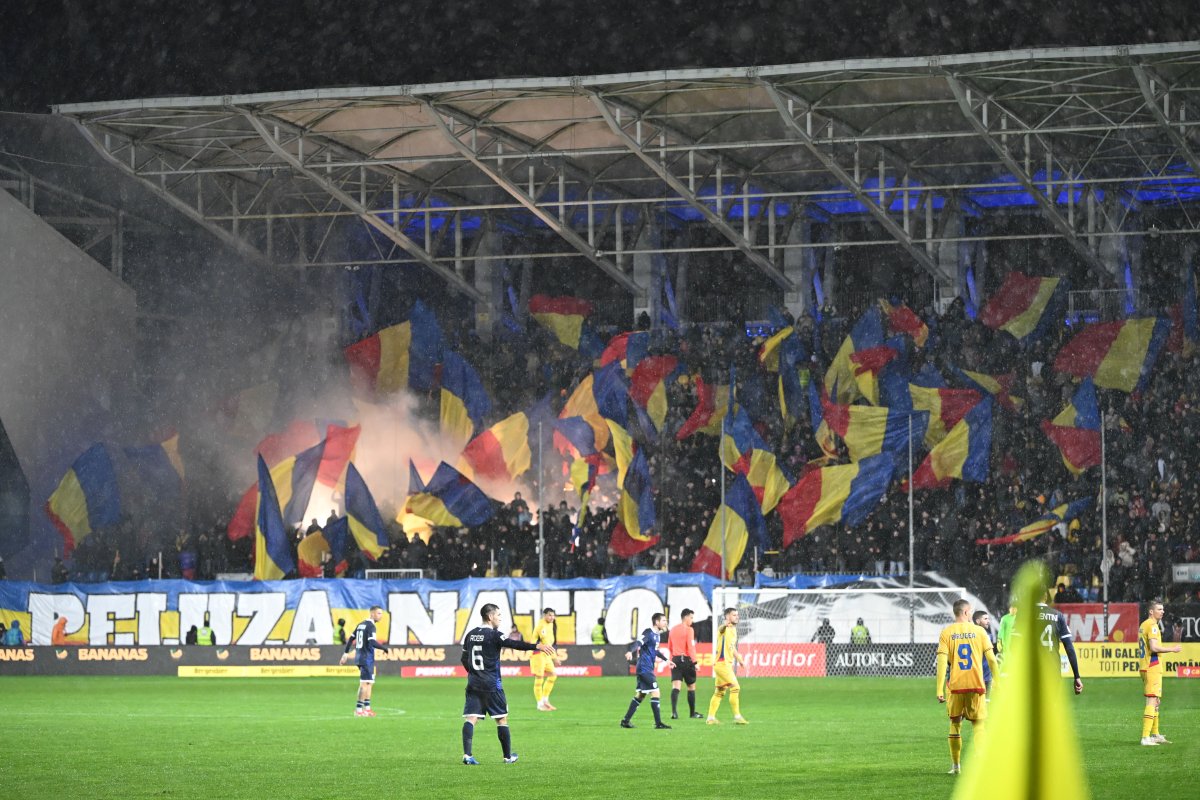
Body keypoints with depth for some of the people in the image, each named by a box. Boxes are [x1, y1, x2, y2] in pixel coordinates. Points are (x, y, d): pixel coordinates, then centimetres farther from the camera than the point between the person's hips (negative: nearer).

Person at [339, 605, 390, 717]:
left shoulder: (361, 625, 14)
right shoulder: (370, 626, -14)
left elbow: (351, 639, 18)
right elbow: (372, 642, -25)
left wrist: (346, 653, 24)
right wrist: (385, 648, -13)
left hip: (360, 658, 9)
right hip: (367, 658, -9)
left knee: (370, 683, 16)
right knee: (365, 683, -7)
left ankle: (367, 708, 17)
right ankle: (358, 709, -8)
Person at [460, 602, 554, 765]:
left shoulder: (470, 635, 11)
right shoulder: (493, 635, -9)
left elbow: (464, 659, 19)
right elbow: (513, 644, -24)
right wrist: (537, 646, -30)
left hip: (473, 684, 5)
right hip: (492, 685, -5)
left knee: (470, 719, -3)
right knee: (502, 719, 8)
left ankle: (467, 755, -17)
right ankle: (508, 756, 14)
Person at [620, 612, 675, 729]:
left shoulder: (657, 634, 16)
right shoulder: (648, 633, -13)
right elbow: (638, 643, -29)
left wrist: (666, 660, 42)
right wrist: (631, 652, -48)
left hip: (647, 669, 10)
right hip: (645, 668, -10)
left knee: (640, 695, 13)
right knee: (655, 693, -10)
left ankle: (625, 721, 17)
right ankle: (658, 723, -9)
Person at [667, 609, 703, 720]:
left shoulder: (673, 630, 13)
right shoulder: (688, 630, -7)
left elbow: (669, 647, 21)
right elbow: (691, 647, -14)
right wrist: (695, 662, -14)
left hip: (675, 659, 5)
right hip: (686, 659, -5)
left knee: (676, 686, -6)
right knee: (691, 686, 10)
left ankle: (674, 711, -24)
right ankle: (692, 713, 18)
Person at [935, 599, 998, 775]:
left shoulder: (946, 633, -1)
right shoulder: (978, 631, 0)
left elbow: (942, 662, -8)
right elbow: (991, 659, 0)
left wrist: (940, 690, -9)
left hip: (956, 686, 0)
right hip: (976, 684, 0)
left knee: (955, 723, 13)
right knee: (978, 723, 7)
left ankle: (956, 765, 15)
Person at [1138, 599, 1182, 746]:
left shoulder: (1143, 625, 17)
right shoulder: (1152, 626, -14)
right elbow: (1154, 647, -24)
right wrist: (1172, 649, -17)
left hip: (1144, 666, 10)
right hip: (1152, 667, -10)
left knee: (1156, 701, 20)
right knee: (1152, 701, -12)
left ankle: (1155, 734, 28)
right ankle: (1145, 737, -18)